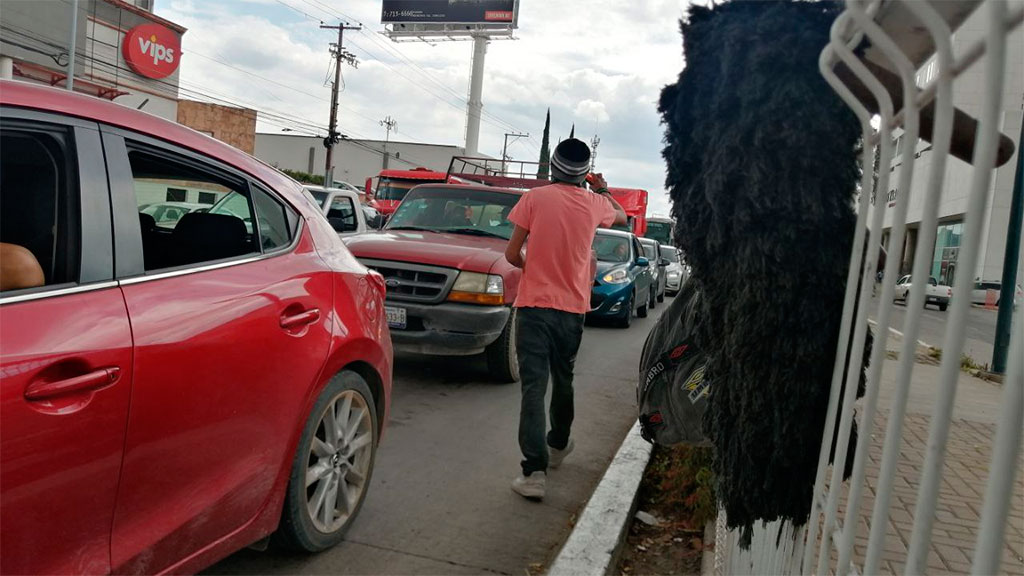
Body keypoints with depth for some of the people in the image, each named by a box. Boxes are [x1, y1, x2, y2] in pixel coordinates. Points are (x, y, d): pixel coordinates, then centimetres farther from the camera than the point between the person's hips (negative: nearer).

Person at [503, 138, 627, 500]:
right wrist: (604, 190, 42)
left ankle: (534, 472, -14)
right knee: (563, 380, 21)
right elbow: (621, 216, 26)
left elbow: (512, 254, -6)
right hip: (572, 309, 3)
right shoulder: (594, 203, 3)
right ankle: (558, 445, 41)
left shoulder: (534, 198, -6)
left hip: (534, 305, -3)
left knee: (534, 385, -6)